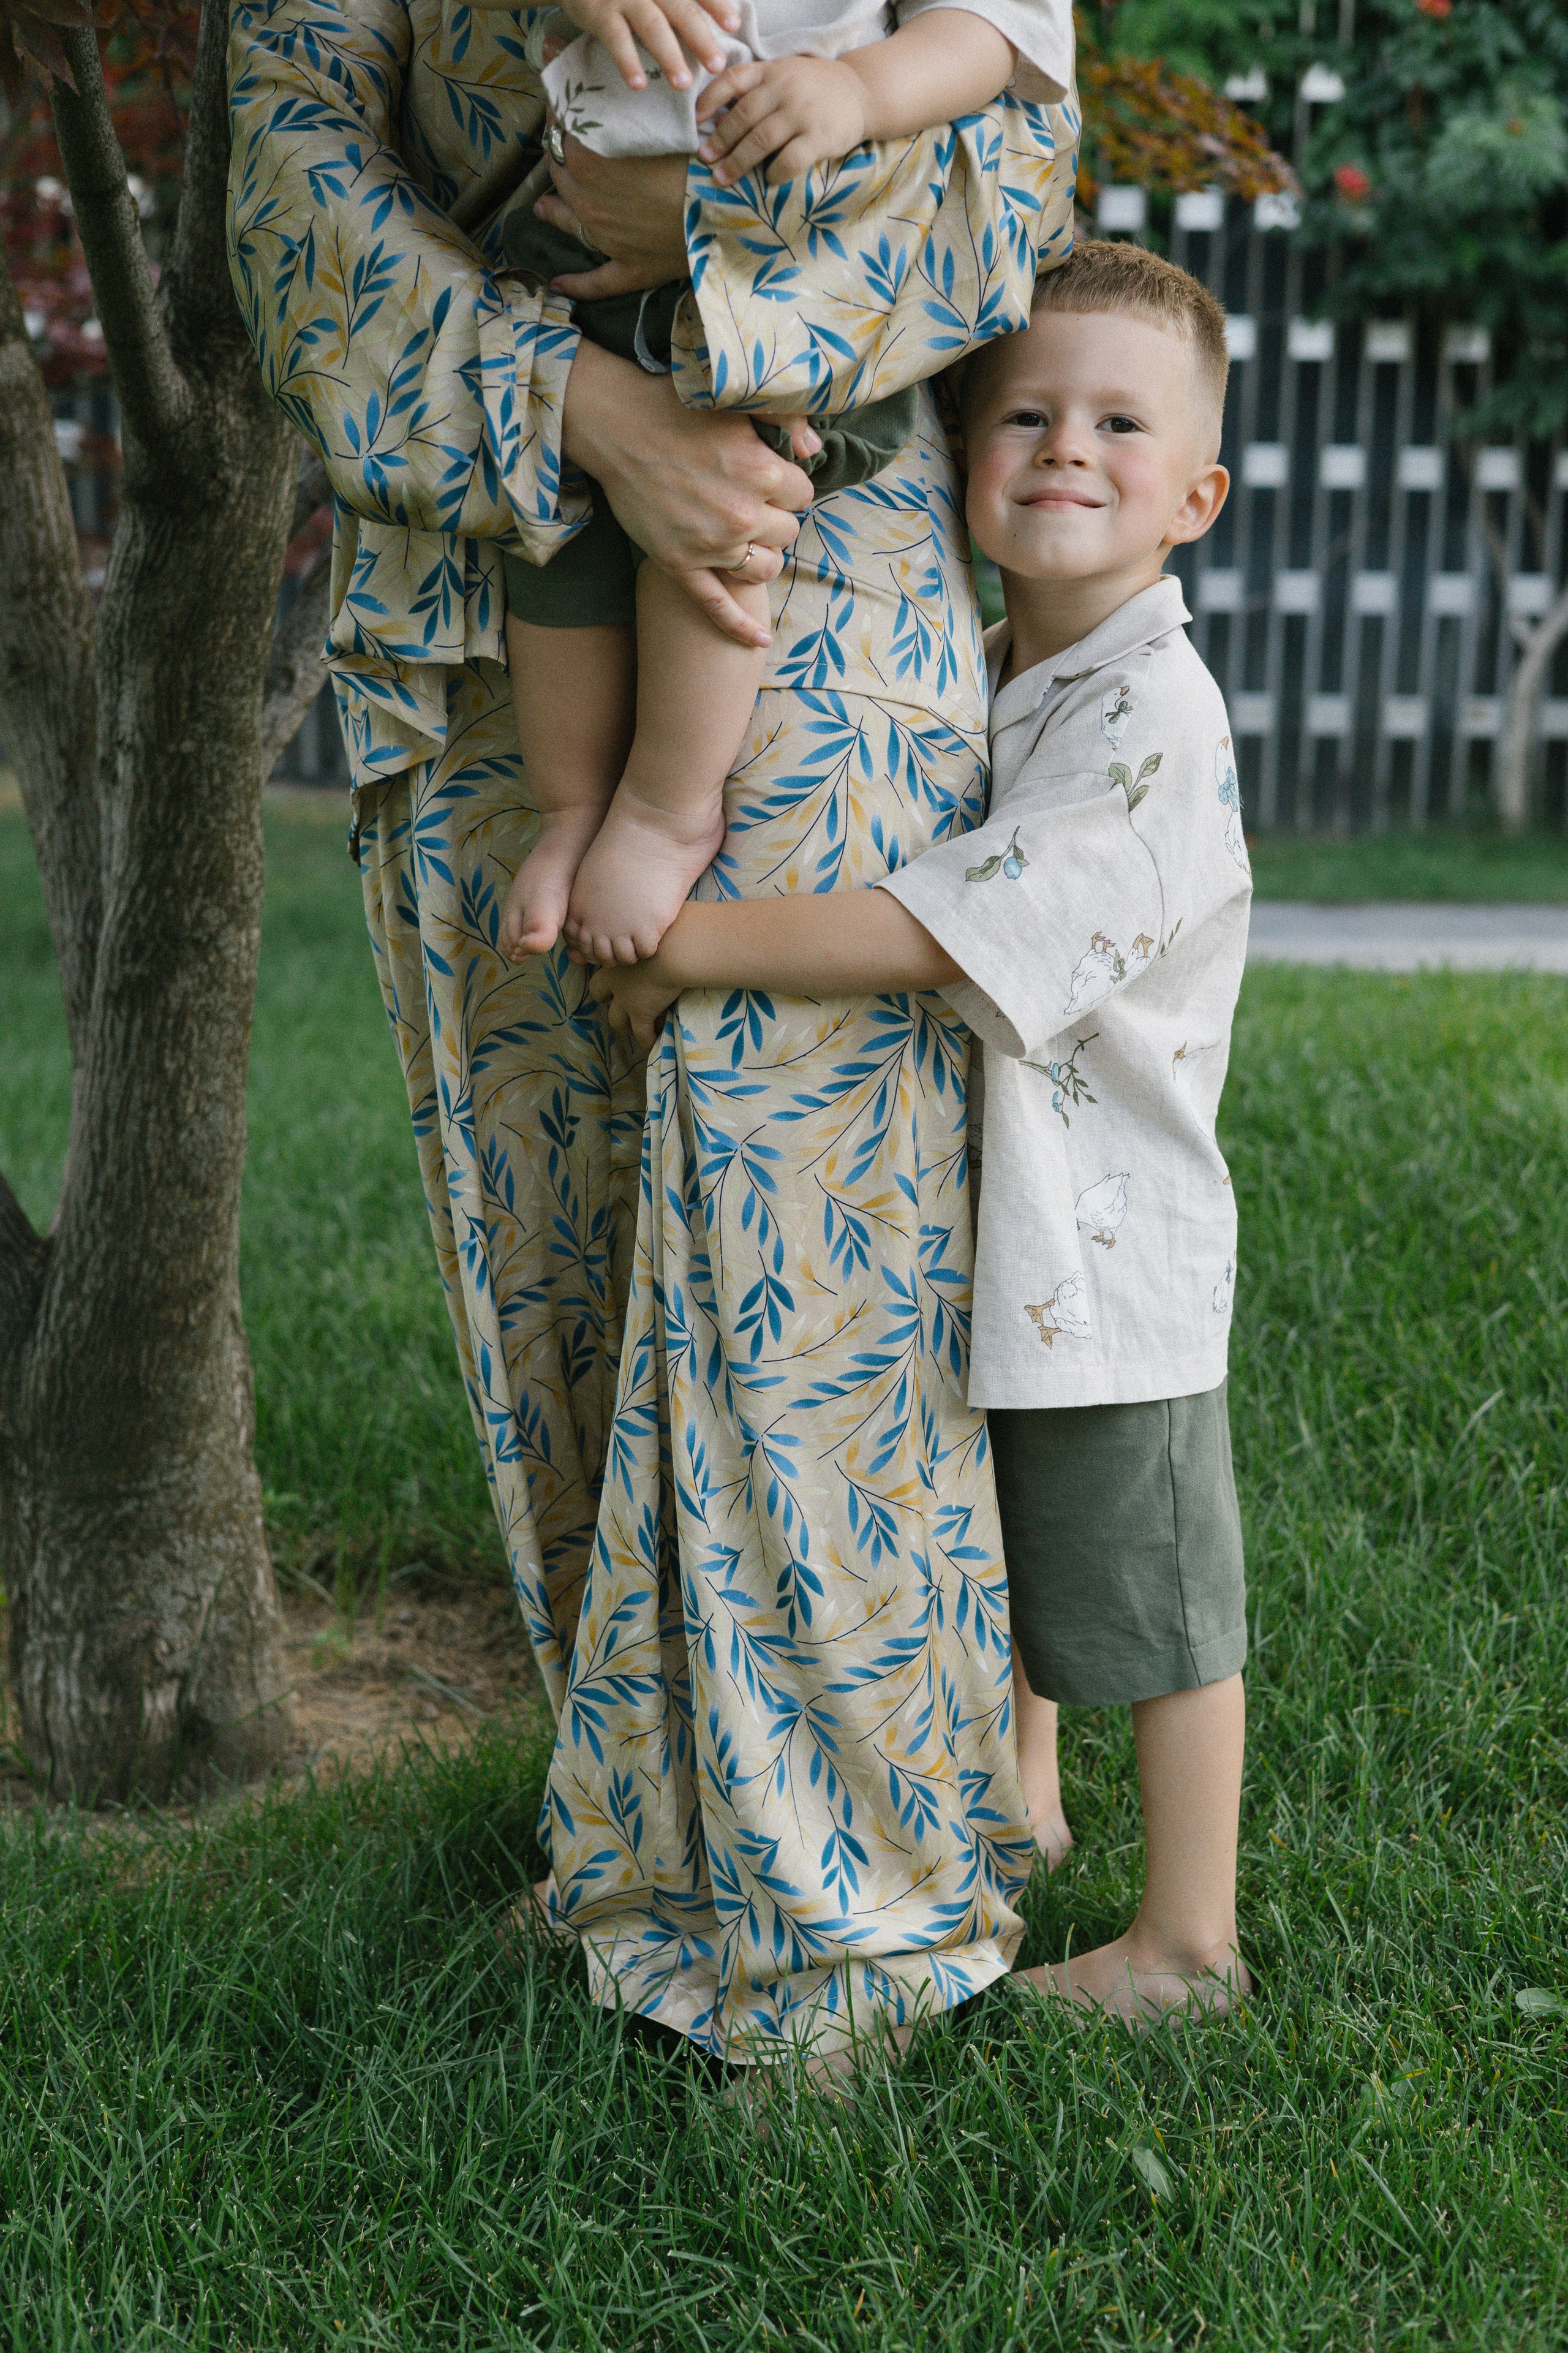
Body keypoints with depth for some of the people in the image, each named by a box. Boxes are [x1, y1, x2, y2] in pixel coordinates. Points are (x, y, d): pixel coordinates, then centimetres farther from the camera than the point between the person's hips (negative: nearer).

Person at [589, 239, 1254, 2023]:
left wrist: (695, 946, -26)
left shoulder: (1157, 720, -22)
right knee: (996, 1556, 25)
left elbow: (952, 931, -31)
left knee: (1153, 1600, 5)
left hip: (1111, 1252, -9)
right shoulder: (972, 685, 6)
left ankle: (1189, 1937, 21)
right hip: (971, 1223, 9)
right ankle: (1017, 1810, 48)